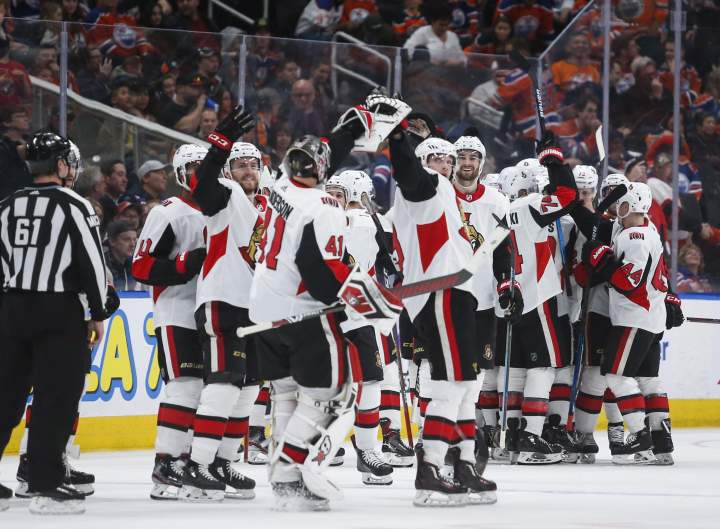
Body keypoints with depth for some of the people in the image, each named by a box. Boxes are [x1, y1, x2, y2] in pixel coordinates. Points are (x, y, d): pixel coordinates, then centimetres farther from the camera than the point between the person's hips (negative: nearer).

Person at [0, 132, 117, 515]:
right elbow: (92, 261, -11)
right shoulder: (72, 205, -8)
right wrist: (99, 312, -2)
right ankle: (45, 485, -5)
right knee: (56, 397, -3)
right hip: (59, 312, -6)